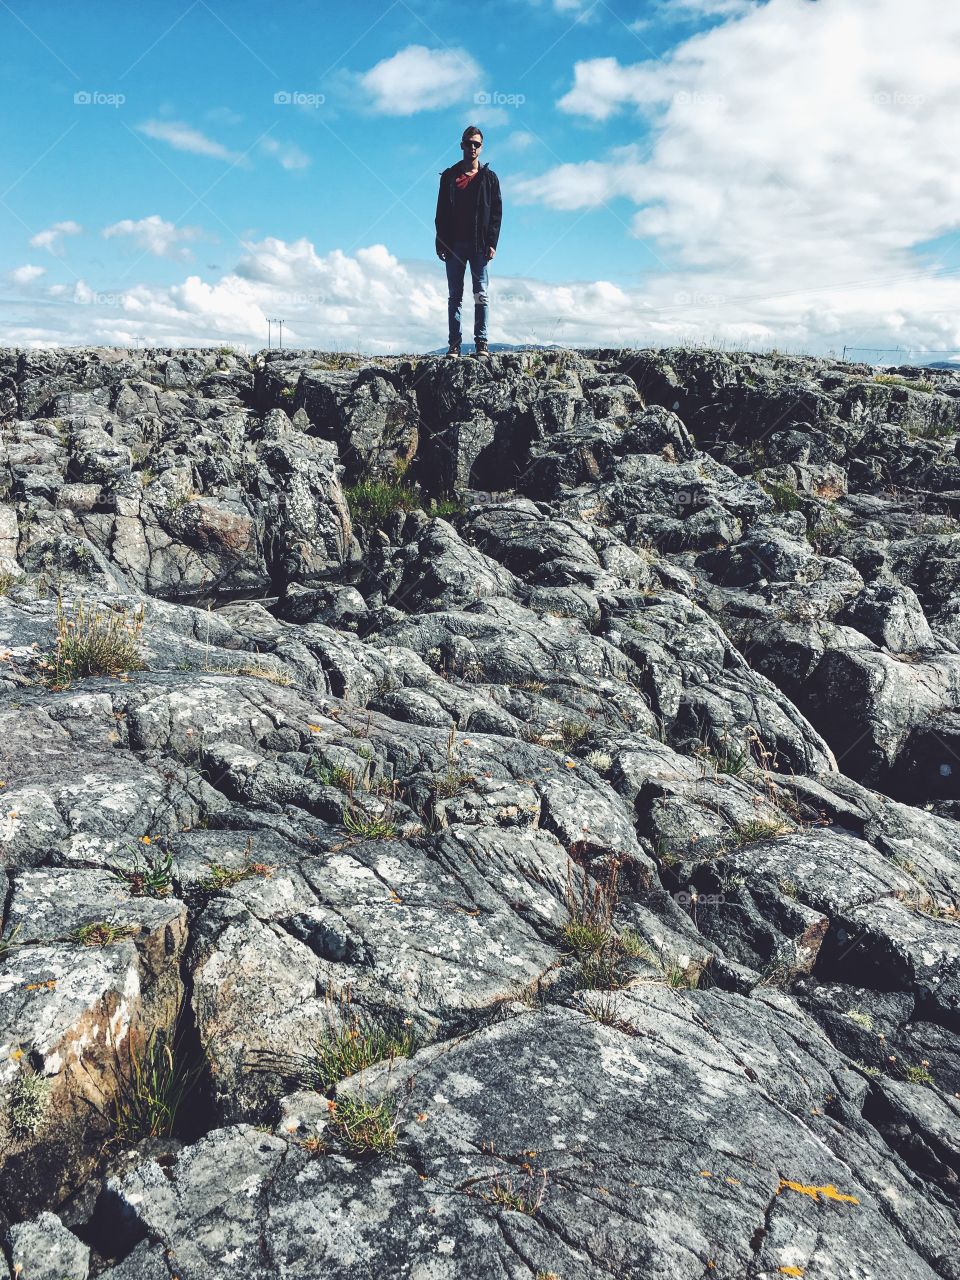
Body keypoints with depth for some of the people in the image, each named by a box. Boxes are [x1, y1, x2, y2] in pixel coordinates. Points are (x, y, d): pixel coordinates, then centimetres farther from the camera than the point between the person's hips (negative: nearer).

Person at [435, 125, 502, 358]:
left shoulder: (489, 177, 9)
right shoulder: (449, 176, 12)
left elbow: (496, 212, 4)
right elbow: (441, 212, 9)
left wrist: (491, 243, -7)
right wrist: (440, 243, 0)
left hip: (479, 245, -1)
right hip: (454, 244, 1)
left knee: (481, 295, -4)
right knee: (454, 296, 0)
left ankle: (481, 343, -5)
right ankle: (454, 344, 0)